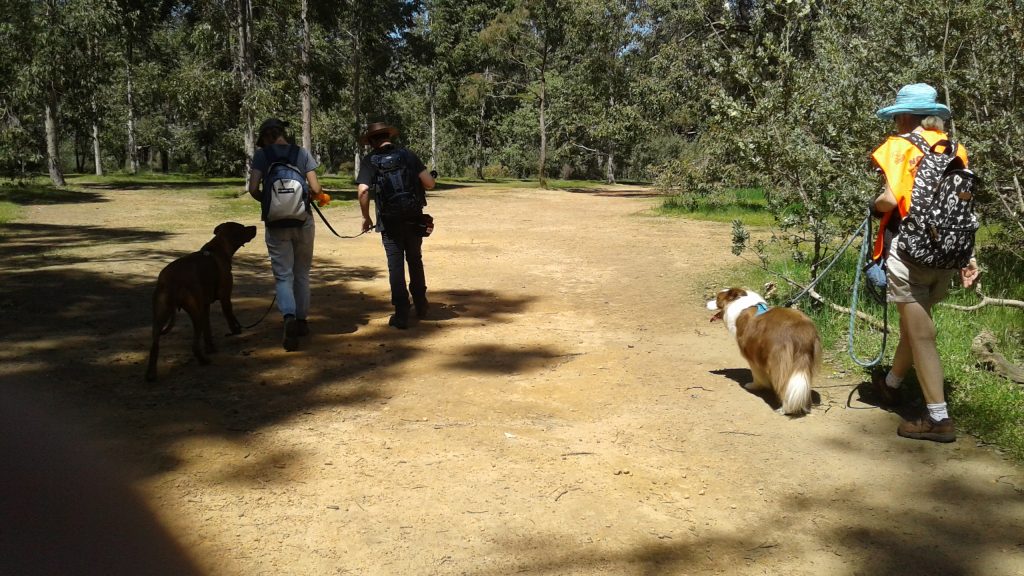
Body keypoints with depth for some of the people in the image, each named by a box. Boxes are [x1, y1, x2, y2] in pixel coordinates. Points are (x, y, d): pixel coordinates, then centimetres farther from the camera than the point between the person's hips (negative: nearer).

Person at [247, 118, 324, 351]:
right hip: (303, 221, 2)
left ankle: (289, 318, -21)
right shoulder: (302, 153, 1)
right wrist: (319, 194, 16)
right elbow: (315, 188, -7)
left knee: (283, 275, 2)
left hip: (276, 223, -1)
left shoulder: (262, 154, -2)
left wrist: (267, 200, 9)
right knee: (302, 272, 16)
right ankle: (302, 321, 23)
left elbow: (253, 189, -11)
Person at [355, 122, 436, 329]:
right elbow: (429, 183, -4)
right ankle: (420, 304, 33)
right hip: (414, 219, 2)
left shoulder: (369, 161, -2)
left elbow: (363, 191, -15)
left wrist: (366, 217, -2)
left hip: (389, 222, -2)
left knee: (395, 266, 5)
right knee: (415, 261, 20)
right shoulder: (407, 154, 3)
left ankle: (401, 315, 4)